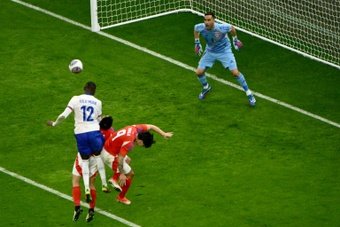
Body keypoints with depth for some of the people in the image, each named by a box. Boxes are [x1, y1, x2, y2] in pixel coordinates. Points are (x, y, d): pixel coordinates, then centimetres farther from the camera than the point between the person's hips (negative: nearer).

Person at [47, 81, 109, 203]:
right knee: (98, 156, 23)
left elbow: (63, 115, -8)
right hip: (94, 132, 0)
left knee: (85, 160, 12)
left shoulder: (76, 99, -2)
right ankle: (104, 185, 26)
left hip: (80, 133, 0)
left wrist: (54, 123, 10)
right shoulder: (97, 102, 4)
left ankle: (87, 189, -3)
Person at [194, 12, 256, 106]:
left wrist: (235, 39, 4)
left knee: (235, 72, -12)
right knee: (199, 72, 0)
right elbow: (195, 29, 1)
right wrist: (197, 43, 6)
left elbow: (231, 28, -10)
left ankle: (249, 93, 6)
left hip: (224, 51, -3)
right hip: (210, 51, 3)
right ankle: (206, 87, 35)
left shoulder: (221, 28, -34)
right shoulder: (201, 28, -26)